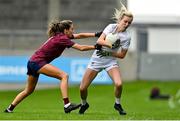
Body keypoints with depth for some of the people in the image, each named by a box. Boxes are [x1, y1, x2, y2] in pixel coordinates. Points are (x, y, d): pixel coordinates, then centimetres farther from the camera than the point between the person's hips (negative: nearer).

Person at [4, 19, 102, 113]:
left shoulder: (59, 35, 11)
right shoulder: (62, 39, -14)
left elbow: (79, 35, 14)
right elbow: (81, 48, -15)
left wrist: (96, 34, 10)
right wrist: (95, 47, -8)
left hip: (32, 62, 10)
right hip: (38, 62, -10)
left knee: (29, 90, 21)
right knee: (64, 76, -18)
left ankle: (9, 109, 25)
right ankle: (67, 105, -27)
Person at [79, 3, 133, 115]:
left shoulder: (127, 36, -7)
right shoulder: (111, 27, -6)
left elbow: (122, 55, -4)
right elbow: (99, 41, -16)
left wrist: (108, 53, -15)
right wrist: (110, 44, -33)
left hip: (111, 61, -1)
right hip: (97, 59, 1)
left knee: (119, 84, -27)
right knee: (82, 88, -2)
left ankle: (117, 104, 2)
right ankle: (84, 104, 30)